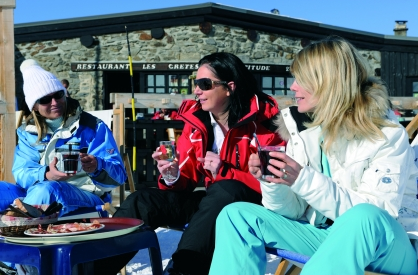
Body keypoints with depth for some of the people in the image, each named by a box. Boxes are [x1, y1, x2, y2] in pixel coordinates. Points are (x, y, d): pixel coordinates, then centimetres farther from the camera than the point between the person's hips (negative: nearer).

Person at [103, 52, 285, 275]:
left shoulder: (261, 122, -13)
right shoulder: (195, 120, 5)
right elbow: (188, 180, 7)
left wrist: (225, 172, -23)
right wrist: (173, 176, -16)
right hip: (213, 202, 6)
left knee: (224, 190, -38)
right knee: (142, 200, -9)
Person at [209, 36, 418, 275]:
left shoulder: (388, 136, -13)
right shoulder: (303, 130, 2)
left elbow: (372, 215, -23)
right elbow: (296, 210, 3)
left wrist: (304, 180, -30)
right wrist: (272, 183, -18)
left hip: (387, 245, -5)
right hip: (325, 235, 6)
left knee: (363, 218, -40)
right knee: (237, 215, -8)